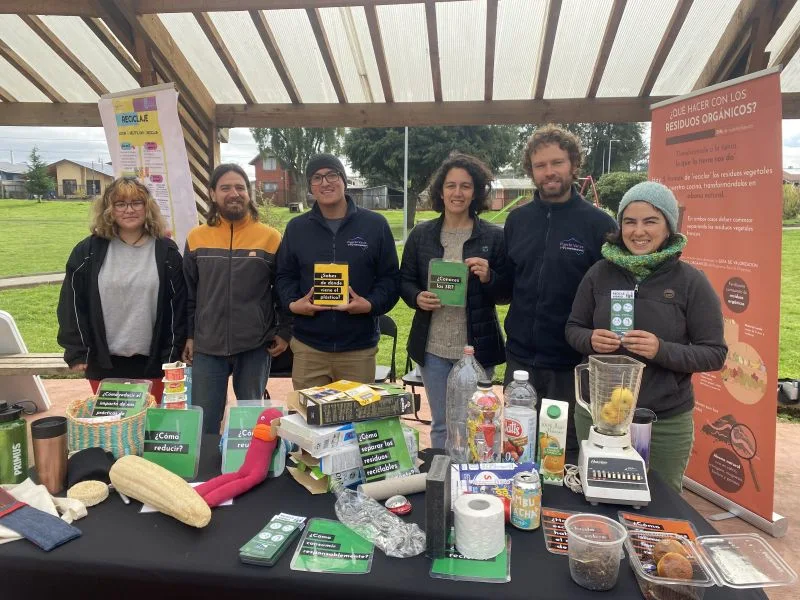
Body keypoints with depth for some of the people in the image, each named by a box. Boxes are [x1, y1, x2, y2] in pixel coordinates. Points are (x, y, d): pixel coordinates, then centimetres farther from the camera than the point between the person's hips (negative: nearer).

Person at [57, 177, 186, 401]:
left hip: (152, 362, -1)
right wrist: (76, 352, -4)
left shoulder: (166, 251, -1)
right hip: (103, 363, 1)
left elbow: (177, 305, -1)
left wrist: (172, 356, -4)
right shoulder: (89, 250, 1)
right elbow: (72, 304, 2)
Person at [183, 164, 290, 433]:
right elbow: (188, 292, 8)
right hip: (207, 347, 2)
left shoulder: (271, 237, -3)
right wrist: (188, 335, 6)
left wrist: (284, 332, -2)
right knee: (203, 423, 10)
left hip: (255, 347, -1)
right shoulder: (196, 237, 3)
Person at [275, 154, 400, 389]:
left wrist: (371, 304, -15)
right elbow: (285, 276, 12)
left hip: (359, 348, -1)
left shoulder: (375, 224, 0)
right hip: (308, 347, 1)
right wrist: (292, 303, -7)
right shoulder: (296, 228, 7)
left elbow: (390, 277, 2)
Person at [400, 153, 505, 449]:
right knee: (441, 424, 15)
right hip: (433, 348, 2)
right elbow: (404, 281, 9)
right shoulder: (421, 234, 4)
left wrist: (488, 278, -20)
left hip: (477, 348, -1)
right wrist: (417, 298, -12)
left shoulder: (493, 236, -2)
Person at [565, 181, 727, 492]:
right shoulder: (600, 273, -2)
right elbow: (573, 328, 7)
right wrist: (590, 340, -15)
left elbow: (715, 353, -6)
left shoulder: (691, 281, -8)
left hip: (666, 422, -2)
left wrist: (662, 350, -22)